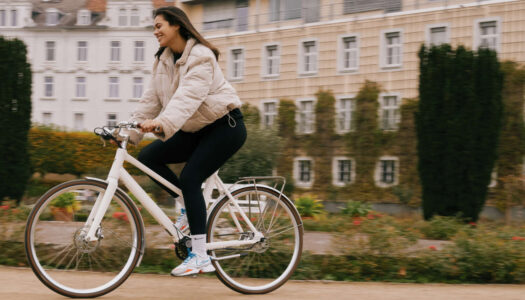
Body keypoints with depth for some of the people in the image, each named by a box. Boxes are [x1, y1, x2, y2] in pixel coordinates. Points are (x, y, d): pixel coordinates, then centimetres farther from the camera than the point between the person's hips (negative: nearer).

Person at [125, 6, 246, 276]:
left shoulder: (200, 56, -19)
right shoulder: (163, 60, 7)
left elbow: (189, 95, -34)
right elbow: (152, 99, 4)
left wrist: (162, 123, -48)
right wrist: (130, 131, -6)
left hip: (225, 126, -8)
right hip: (195, 130, 8)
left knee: (189, 179, -22)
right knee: (147, 157, -8)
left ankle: (200, 256, -18)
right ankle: (191, 207, 5)